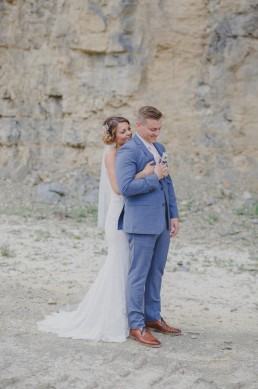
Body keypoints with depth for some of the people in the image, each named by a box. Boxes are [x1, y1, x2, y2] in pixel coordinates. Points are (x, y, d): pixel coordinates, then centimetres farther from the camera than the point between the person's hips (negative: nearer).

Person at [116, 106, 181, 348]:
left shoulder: (159, 149, 16)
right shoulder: (128, 151, -11)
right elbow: (125, 187, -21)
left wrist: (174, 215, 13)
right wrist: (154, 177, -15)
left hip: (162, 223, 8)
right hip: (141, 224, -8)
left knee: (156, 273, 15)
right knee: (139, 275, -2)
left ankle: (152, 317, 27)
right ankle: (136, 326, 5)